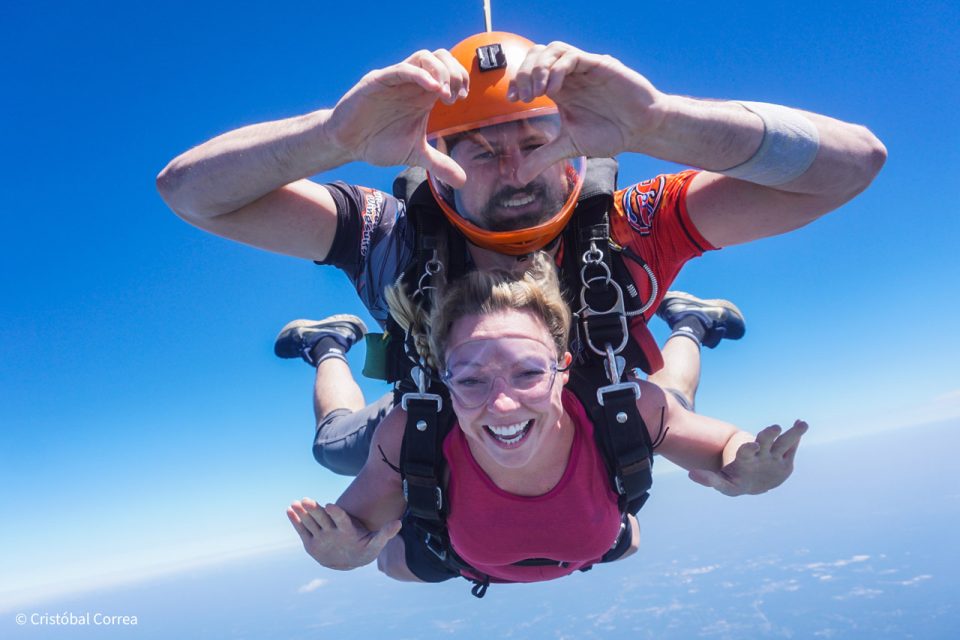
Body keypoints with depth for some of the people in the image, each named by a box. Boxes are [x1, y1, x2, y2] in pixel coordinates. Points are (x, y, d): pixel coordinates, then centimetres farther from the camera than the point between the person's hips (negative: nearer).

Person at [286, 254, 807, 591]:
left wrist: (746, 474, -49)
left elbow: (733, 445, -26)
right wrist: (344, 553, -50)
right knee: (394, 562, 32)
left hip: (594, 550, 1)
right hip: (462, 559, 0)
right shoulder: (412, 437, -44)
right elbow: (357, 527, -27)